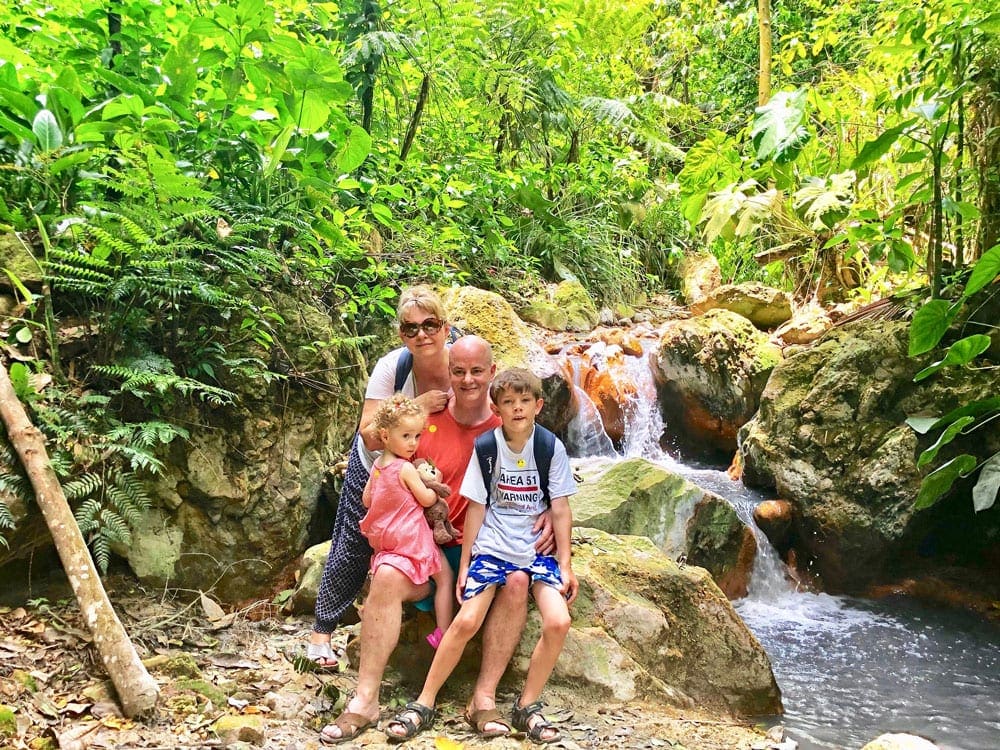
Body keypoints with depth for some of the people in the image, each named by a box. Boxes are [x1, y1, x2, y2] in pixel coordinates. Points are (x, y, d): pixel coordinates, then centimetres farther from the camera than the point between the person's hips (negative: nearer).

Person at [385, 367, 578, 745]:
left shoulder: (551, 448, -4)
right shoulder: (485, 447, -4)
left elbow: (560, 509, -2)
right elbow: (476, 507, 0)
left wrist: (565, 565, -5)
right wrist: (465, 564, 0)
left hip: (538, 547, 1)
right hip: (493, 546, -1)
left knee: (558, 622, -17)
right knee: (465, 621, -14)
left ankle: (527, 706, 2)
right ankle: (424, 703, 2)